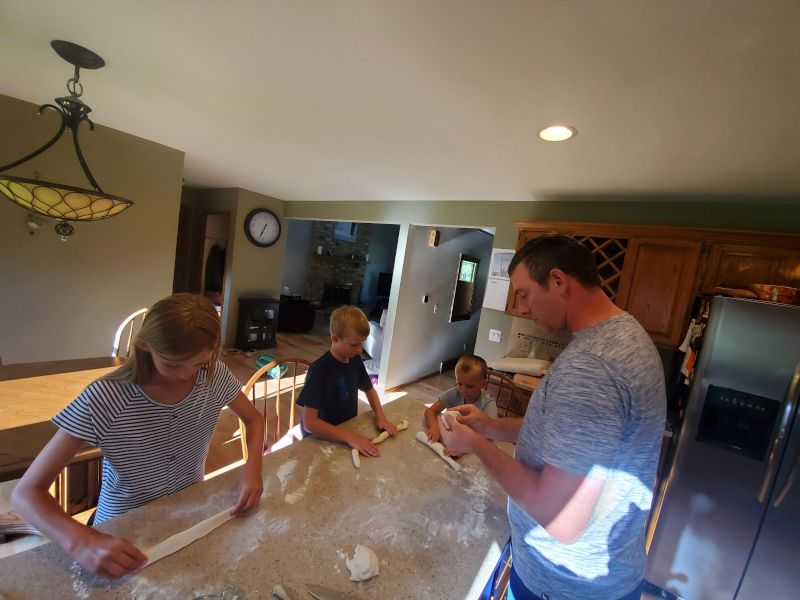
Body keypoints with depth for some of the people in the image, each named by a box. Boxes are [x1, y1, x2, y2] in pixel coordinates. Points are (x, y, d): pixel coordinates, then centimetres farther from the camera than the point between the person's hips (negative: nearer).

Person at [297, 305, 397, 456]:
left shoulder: (355, 360, -4)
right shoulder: (319, 369, -22)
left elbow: (369, 389, 10)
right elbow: (309, 423, -25)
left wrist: (380, 416, -5)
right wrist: (350, 437, -33)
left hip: (348, 429, 4)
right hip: (321, 438, -3)